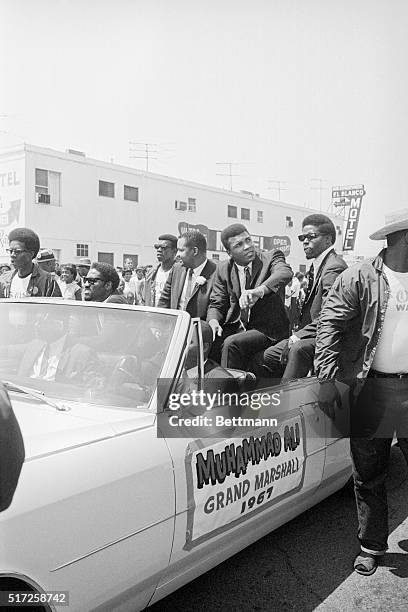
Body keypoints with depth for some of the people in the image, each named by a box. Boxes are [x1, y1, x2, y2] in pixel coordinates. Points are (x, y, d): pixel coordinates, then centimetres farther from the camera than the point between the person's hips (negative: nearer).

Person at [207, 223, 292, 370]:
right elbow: (216, 304, 8)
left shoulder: (271, 258, -3)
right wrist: (213, 321, -16)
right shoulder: (223, 269, 8)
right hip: (235, 328, 4)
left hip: (267, 330, -4)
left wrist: (259, 291, -44)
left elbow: (285, 273, -25)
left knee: (231, 343, -30)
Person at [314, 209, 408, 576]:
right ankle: (372, 546, 29)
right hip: (372, 389, -2)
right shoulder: (360, 278, -5)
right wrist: (326, 378, -12)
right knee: (368, 475, 12)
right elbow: (330, 324, -7)